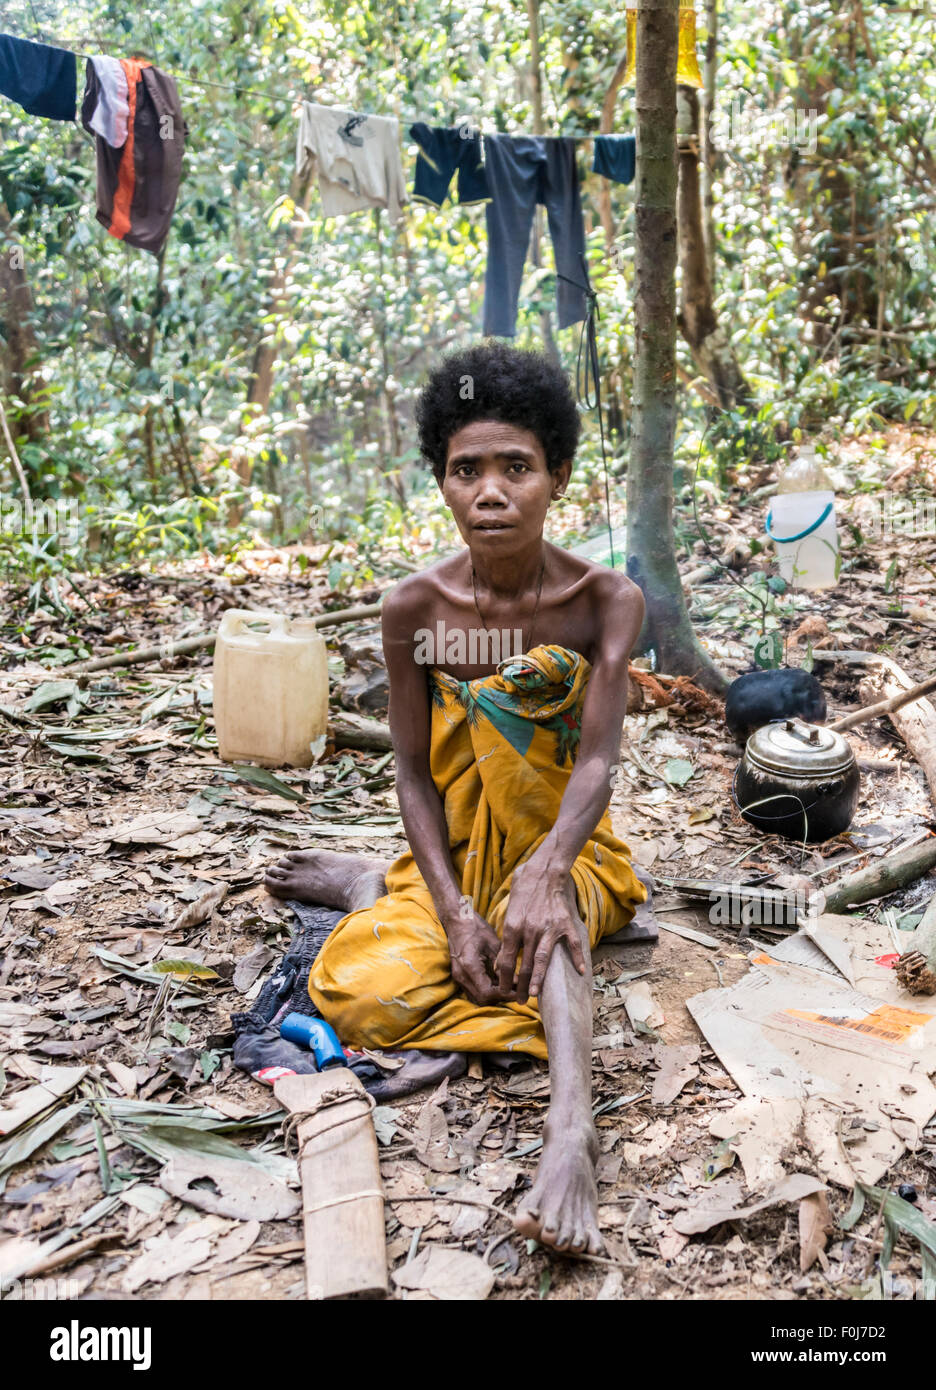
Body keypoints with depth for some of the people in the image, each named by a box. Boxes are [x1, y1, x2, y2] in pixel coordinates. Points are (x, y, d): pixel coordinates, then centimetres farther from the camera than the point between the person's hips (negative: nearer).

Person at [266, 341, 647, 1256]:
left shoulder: (605, 599, -11)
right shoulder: (414, 610, -9)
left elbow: (596, 762, -20)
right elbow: (414, 775, -8)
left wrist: (542, 873, -38)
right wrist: (457, 911, -20)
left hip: (564, 848, -2)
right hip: (454, 854, 2)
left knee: (548, 916, -37)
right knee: (366, 998, -22)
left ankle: (570, 1128, -45)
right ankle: (377, 889, 9)